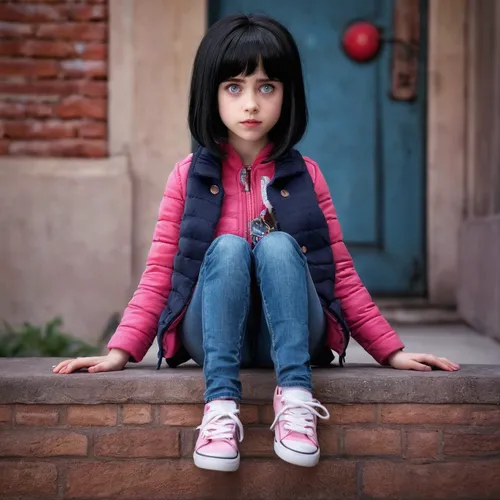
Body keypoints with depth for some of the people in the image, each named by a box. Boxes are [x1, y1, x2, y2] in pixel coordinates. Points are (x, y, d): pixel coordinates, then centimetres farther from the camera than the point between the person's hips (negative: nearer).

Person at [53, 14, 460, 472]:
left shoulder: (305, 175, 7)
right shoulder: (190, 176, 5)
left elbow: (341, 274, 8)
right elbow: (159, 274, 2)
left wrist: (392, 351, 1)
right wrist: (120, 352, -10)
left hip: (289, 337, 0)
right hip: (214, 339, 0)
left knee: (278, 245, -26)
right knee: (228, 248, -27)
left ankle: (295, 396, -37)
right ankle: (220, 404, -37)